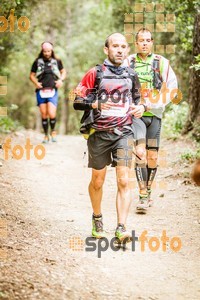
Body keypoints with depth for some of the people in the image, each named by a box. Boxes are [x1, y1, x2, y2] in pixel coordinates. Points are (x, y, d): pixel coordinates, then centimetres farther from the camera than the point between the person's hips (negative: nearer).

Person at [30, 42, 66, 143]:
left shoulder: (57, 61, 6)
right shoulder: (38, 62, 4)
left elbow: (63, 72, 21)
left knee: (51, 114, -13)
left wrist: (61, 80, 2)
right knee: (44, 115, 4)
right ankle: (46, 135, 17)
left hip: (52, 91, -1)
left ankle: (53, 131, 12)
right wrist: (36, 83, -5)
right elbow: (32, 75, 12)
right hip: (41, 91, 1)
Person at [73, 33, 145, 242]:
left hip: (124, 133, 2)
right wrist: (96, 104, -22)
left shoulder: (131, 76, 9)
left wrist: (140, 107, 1)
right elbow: (77, 102, -4)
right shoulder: (95, 74, -2)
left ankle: (121, 228, -13)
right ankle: (97, 218, 35)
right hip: (99, 134, -1)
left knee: (123, 181, -11)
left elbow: (136, 99, 24)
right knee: (97, 181, 11)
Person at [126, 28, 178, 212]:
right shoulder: (128, 63, 2)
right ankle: (143, 197, -15)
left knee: (153, 156, 4)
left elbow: (171, 88, 3)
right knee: (140, 152, -15)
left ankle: (148, 191, 23)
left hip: (154, 114, 2)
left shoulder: (162, 62, 3)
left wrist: (152, 104, -6)